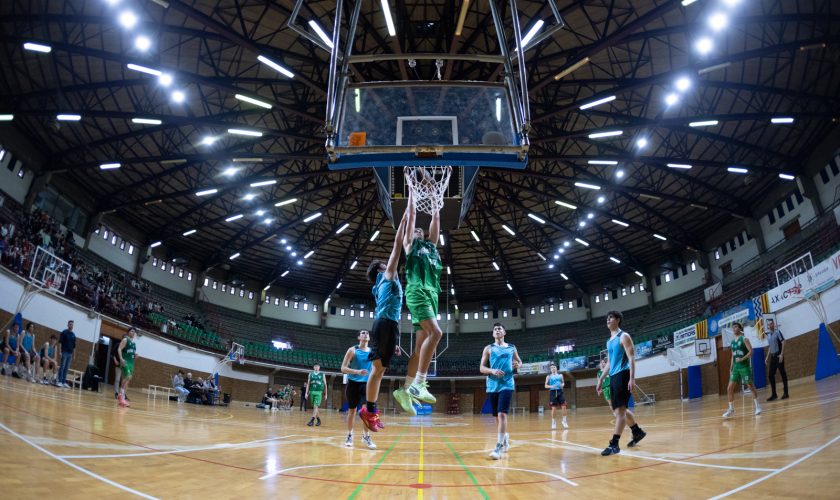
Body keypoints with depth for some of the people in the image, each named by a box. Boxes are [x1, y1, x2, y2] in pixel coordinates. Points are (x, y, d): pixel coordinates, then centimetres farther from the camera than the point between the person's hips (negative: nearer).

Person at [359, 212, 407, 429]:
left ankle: (370, 410, 10)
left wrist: (394, 342, 24)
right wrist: (403, 221, 9)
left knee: (380, 369, 7)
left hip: (390, 325, 9)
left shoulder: (389, 283, 30)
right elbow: (397, 245, 3)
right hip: (385, 324, -9)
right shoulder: (386, 275, 8)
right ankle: (369, 410, -6)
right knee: (378, 368, -8)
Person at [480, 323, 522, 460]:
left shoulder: (512, 348, 12)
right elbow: (482, 368, 4)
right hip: (492, 386, 2)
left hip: (507, 385, -2)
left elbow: (520, 362, 21)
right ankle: (504, 439, 33)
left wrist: (517, 364, -3)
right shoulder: (489, 349, 9)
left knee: (502, 414, -16)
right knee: (497, 416, 9)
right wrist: (492, 371, -15)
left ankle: (499, 447, -17)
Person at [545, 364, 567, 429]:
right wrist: (551, 386, -15)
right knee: (554, 408, -3)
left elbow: (562, 382, 18)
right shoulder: (548, 376, 6)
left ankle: (564, 421, 9)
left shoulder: (560, 375, 12)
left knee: (564, 406, -8)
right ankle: (553, 422, 13)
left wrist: (562, 385, -6)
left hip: (560, 392, 2)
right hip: (553, 392, -1)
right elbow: (546, 385, 4)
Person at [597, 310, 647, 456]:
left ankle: (614, 444, -14)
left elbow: (631, 358, -13)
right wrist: (601, 379, 18)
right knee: (620, 409, 15)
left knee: (620, 410, -11)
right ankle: (638, 432, 33)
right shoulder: (609, 340, 18)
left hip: (622, 375, -9)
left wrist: (632, 379, -21)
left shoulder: (624, 336, -6)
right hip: (613, 377, 9)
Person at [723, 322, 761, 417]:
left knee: (751, 386, 1)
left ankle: (757, 407, 18)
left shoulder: (744, 339, -4)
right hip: (736, 367, 6)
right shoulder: (732, 342, 13)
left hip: (744, 367, -6)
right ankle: (731, 410, 8)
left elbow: (751, 351, -12)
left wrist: (742, 359, -23)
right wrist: (731, 368, 15)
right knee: (729, 388, -1)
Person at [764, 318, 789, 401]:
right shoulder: (768, 335, 14)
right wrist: (767, 357, 14)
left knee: (783, 374, -1)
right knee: (771, 375, 4)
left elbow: (783, 343, -12)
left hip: (778, 356, -7)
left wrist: (781, 354, -19)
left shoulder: (777, 332, -6)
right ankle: (774, 394, 9)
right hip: (772, 357, 7)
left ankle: (785, 393, 6)